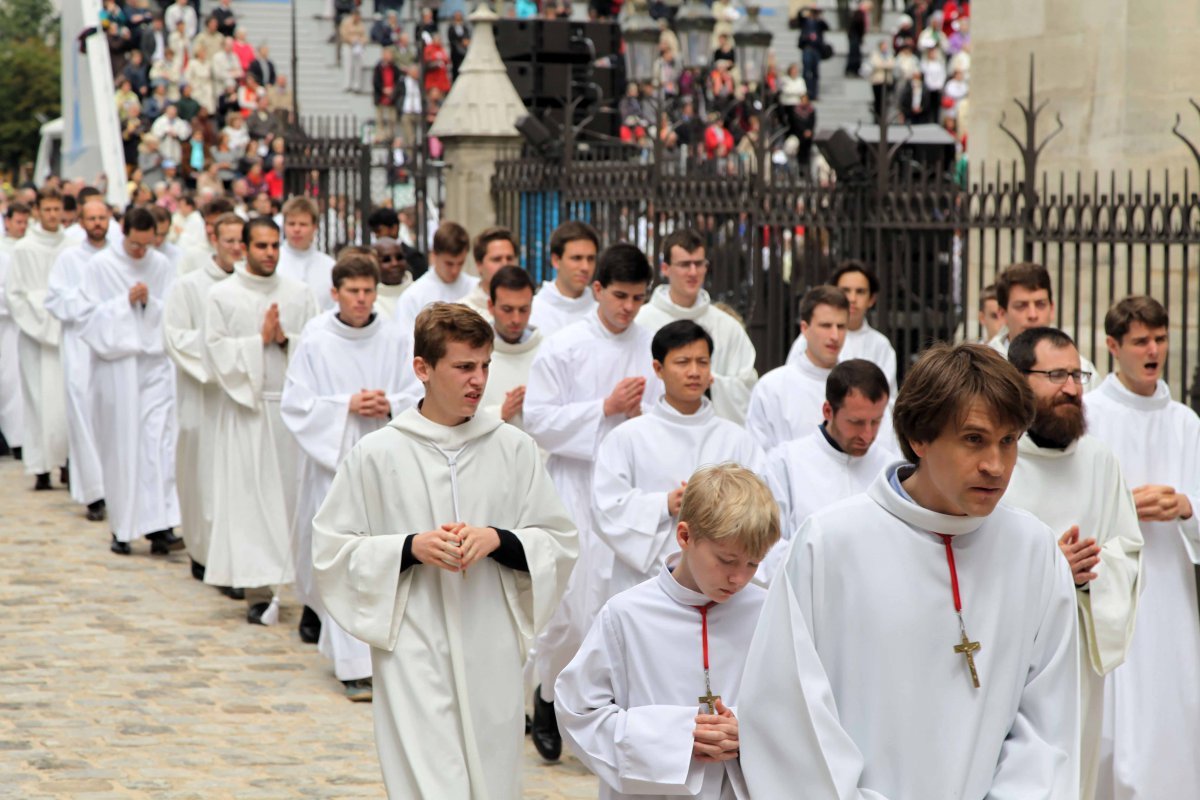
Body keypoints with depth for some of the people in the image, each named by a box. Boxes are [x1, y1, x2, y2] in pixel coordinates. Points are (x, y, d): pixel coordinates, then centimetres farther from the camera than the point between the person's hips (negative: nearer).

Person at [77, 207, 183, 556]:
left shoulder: (162, 265, 6)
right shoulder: (99, 266, -1)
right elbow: (89, 318, -3)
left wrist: (150, 302, -12)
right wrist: (126, 302, -13)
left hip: (155, 364, 2)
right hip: (114, 366, -1)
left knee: (160, 442, -8)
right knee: (120, 445, 2)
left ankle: (160, 526, -10)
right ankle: (122, 530, 13)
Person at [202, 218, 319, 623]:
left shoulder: (299, 293, 9)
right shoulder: (221, 295, 2)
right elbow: (217, 351, -4)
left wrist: (285, 339, -11)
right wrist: (260, 339, -11)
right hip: (245, 406, -2)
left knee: (294, 491, 3)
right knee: (250, 495, -5)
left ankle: (300, 576, 12)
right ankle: (259, 591, -5)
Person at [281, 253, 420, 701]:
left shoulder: (395, 342, 4)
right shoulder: (315, 343, -3)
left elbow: (419, 398, 6)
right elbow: (295, 405, -4)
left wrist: (390, 406, -14)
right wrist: (347, 406, -14)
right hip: (334, 460, -3)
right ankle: (353, 667, -5)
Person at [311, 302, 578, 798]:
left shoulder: (514, 449, 3)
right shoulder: (377, 454, -2)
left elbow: (560, 545, 7)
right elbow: (332, 551, 2)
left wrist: (498, 540, -12)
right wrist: (410, 548, -13)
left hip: (493, 657, 3)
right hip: (414, 658, -3)